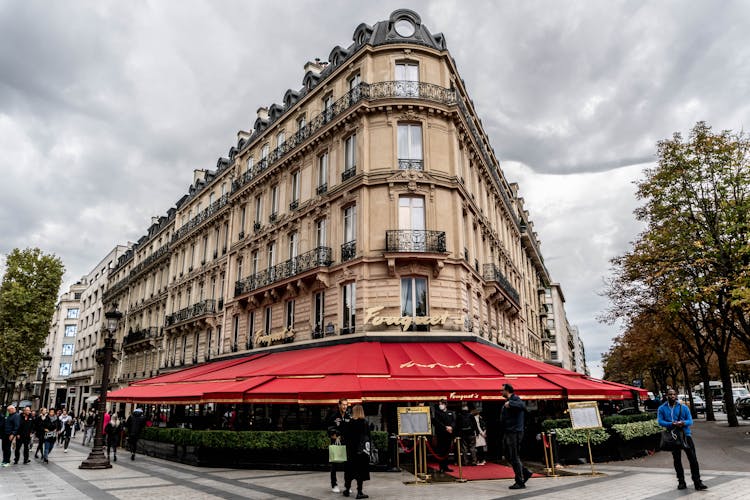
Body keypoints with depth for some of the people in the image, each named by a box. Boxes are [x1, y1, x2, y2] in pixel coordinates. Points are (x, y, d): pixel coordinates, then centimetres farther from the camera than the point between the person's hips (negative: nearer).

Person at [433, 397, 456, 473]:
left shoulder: (450, 413, 15)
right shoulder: (437, 412, 3)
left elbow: (454, 421, 6)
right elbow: (437, 422, -8)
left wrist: (451, 427, -14)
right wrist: (446, 427, -16)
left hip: (449, 434, 4)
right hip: (441, 434, -4)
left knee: (447, 451, 8)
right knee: (440, 451, -3)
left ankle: (446, 466, 16)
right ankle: (441, 467, 2)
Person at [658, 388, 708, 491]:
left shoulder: (683, 407, 0)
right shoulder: (662, 408, 0)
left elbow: (690, 421, -1)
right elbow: (660, 421, -6)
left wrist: (683, 423, -23)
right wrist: (671, 424, -23)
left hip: (686, 435, -1)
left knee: (693, 459, -4)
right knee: (677, 460, 9)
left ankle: (697, 482, 2)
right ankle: (681, 482, 19)